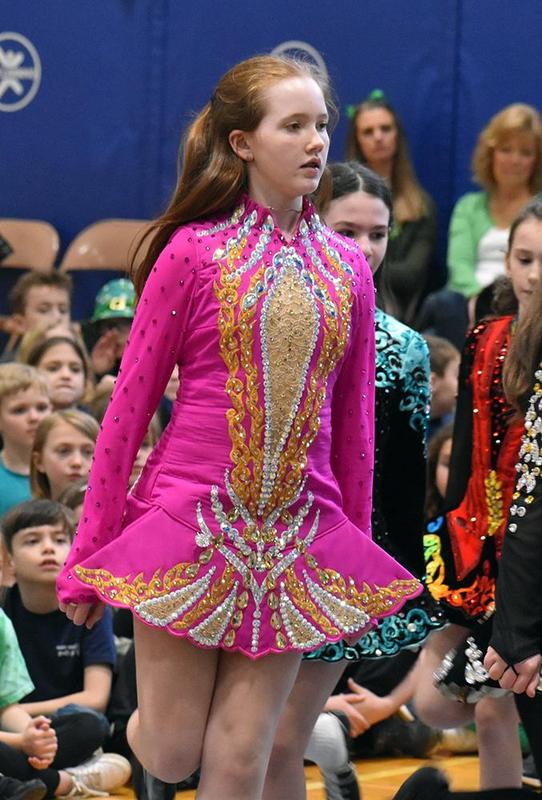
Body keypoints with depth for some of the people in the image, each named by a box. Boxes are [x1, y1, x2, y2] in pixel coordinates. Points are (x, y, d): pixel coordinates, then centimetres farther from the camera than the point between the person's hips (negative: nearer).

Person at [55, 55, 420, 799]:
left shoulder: (346, 269, 5)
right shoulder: (193, 252, -5)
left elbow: (355, 423, 12)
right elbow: (129, 407, -2)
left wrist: (356, 554, 15)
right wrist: (86, 555, -1)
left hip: (297, 540, 3)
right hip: (190, 527, -3)